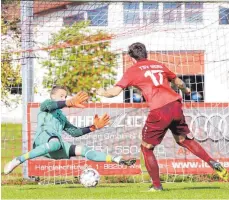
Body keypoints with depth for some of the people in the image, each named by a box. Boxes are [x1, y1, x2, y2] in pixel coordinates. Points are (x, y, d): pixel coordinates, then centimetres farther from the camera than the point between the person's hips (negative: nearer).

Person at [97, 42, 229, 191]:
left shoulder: (132, 71, 5)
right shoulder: (159, 65, 20)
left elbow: (115, 91, -2)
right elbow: (178, 82, 33)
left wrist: (102, 92, 19)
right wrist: (186, 90, 55)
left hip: (159, 112, -5)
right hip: (175, 105, 5)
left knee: (146, 148, 12)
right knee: (185, 140, 24)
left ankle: (157, 185, 10)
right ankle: (214, 164, 11)